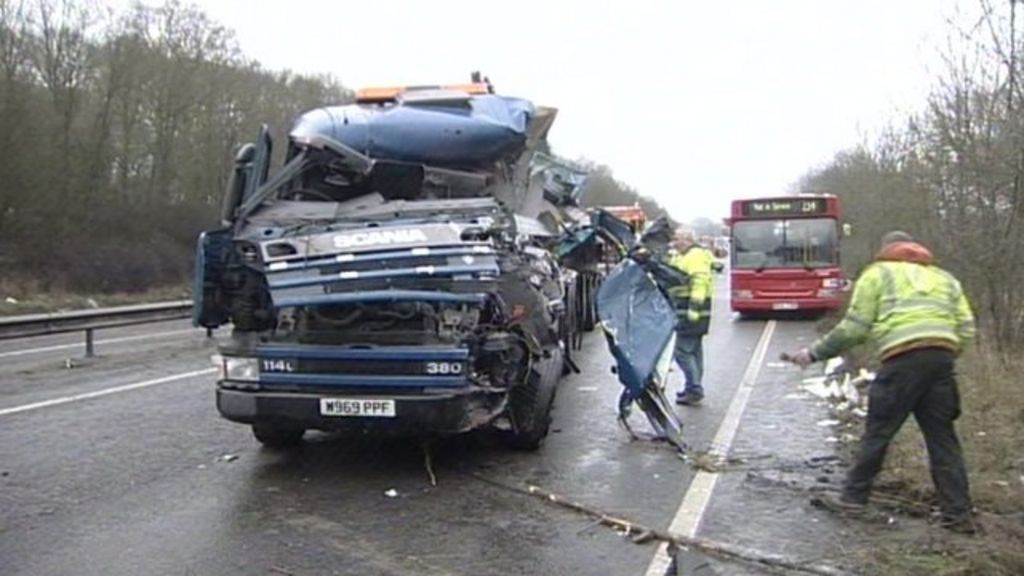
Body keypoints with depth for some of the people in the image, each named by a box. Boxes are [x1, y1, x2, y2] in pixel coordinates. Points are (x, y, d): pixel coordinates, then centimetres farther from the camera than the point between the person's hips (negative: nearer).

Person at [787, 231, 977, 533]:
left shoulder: (878, 273, 13)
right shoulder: (944, 276, 26)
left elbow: (854, 327, 3)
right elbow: (966, 327, 15)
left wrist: (815, 353, 11)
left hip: (903, 360, -4)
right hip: (942, 358, 5)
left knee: (877, 432, 5)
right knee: (942, 438, 11)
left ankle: (853, 497, 13)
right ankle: (959, 513, 13)